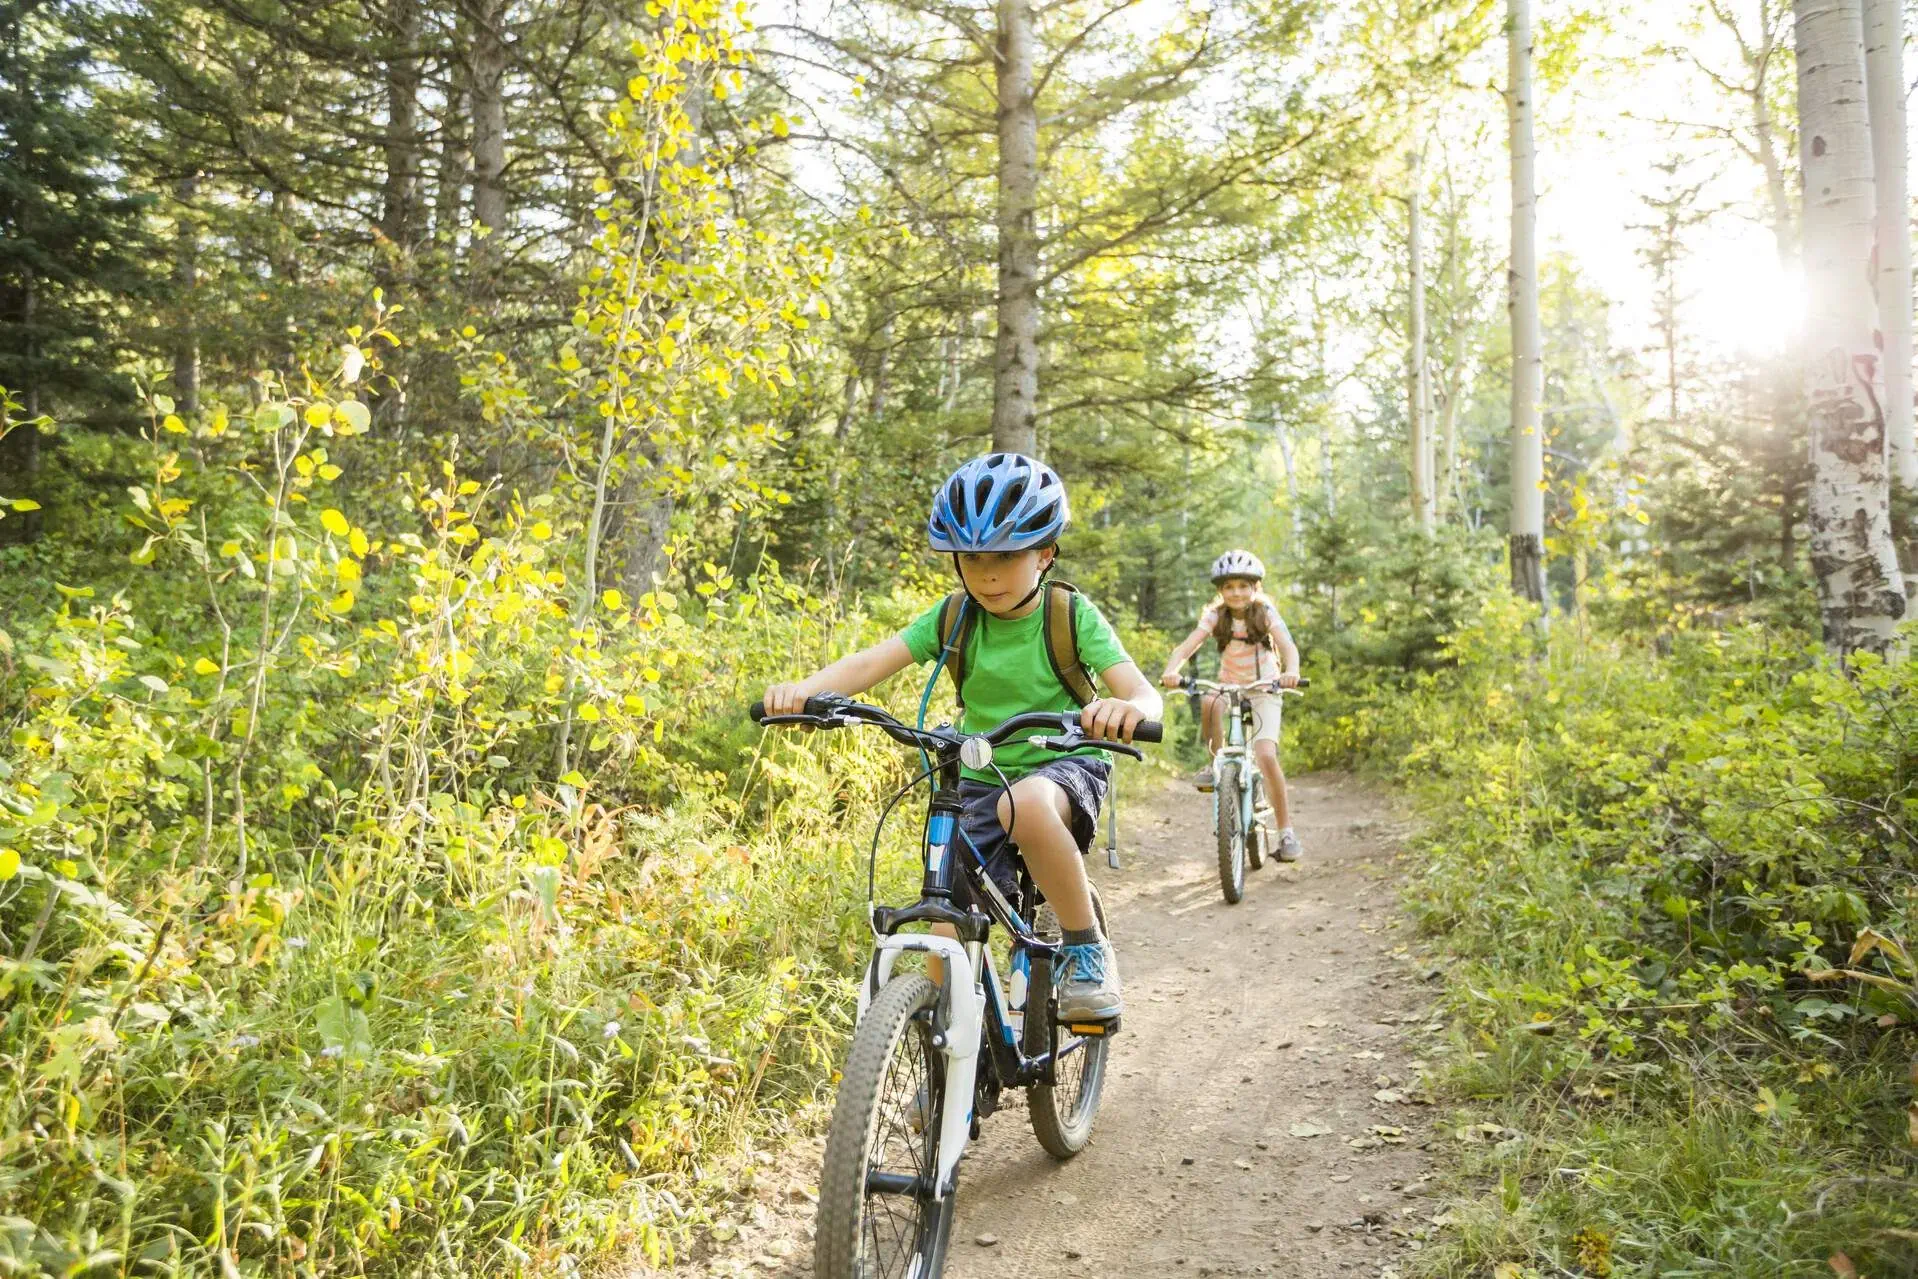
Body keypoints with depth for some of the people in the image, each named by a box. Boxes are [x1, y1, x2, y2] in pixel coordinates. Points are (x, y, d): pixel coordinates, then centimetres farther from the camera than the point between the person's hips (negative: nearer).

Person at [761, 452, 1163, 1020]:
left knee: (1025, 803, -39)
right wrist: (803, 689, -38)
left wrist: (1127, 708, -49)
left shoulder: (1072, 615, -13)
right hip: (981, 780, 4)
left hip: (1065, 765, -3)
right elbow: (873, 661, -17)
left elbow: (1142, 691, -23)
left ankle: (1088, 948, -19)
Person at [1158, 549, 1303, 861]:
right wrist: (1171, 671, -40)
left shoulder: (1266, 614, -9)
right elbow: (1186, 647, -19)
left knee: (1266, 756, -21)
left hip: (1264, 692, -2)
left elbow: (1288, 647, -24)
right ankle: (1216, 763, -12)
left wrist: (1291, 671, -47)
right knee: (1210, 703, -36)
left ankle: (1286, 830, -7)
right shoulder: (1215, 617, -6)